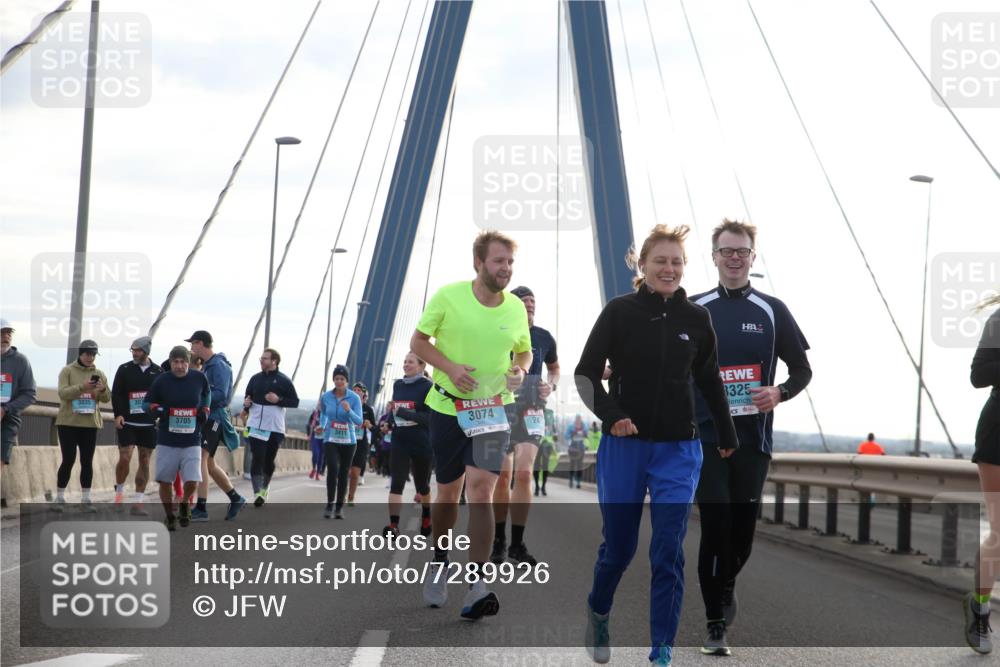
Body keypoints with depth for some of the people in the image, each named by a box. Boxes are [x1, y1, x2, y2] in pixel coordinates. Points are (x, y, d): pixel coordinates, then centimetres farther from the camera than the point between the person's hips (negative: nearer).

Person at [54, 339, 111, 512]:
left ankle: (86, 499, 8)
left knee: (87, 462, 4)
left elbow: (106, 398, 3)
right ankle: (60, 498, 7)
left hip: (90, 424, 3)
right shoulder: (67, 371, -1)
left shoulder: (99, 374, 8)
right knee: (68, 460, -4)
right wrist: (81, 387, -28)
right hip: (68, 423, -3)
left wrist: (102, 390, -19)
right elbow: (63, 393, -14)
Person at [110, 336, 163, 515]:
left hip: (149, 424, 1)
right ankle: (119, 490, 15)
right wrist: (118, 414, -10)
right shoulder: (124, 369, 4)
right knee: (125, 458, -11)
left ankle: (137, 503, 6)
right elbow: (116, 393, 2)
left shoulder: (158, 372, 6)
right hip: (127, 422, -1)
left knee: (144, 461, 2)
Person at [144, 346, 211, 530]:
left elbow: (206, 394, 21)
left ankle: (185, 504, 25)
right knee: (165, 481, 5)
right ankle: (170, 517, 25)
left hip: (192, 441, 0)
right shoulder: (161, 380, -4)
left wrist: (205, 409, 6)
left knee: (192, 482, -8)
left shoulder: (199, 378, 0)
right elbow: (146, 402, 6)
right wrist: (154, 409, -15)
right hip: (166, 441, 0)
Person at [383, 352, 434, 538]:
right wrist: (391, 413, 4)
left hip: (422, 444, -3)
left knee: (421, 485, 14)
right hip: (399, 441, 3)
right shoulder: (397, 385, 9)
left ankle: (426, 516, 41)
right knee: (396, 483, -13)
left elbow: (432, 417, -18)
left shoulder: (428, 387, -9)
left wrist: (405, 413, -25)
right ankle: (393, 525, -21)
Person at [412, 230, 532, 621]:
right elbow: (418, 342, 0)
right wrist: (450, 367, -17)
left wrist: (520, 370, -7)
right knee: (448, 493, 10)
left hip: (493, 409, 0)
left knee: (481, 489, -16)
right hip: (448, 407, 0)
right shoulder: (448, 296, -8)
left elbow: (525, 350, 16)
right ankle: (439, 560, 39)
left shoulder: (517, 307, 0)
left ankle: (476, 585, -17)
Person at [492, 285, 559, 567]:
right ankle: (498, 540, 14)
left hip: (531, 410, 1)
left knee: (523, 473, -13)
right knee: (502, 475, 1)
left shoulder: (543, 338, 4)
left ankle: (517, 543, -7)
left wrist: (551, 385, 1)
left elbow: (554, 367, 21)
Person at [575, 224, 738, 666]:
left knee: (669, 551, -5)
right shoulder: (620, 311, -5)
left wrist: (727, 437, 22)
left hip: (678, 451, 1)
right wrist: (610, 415, -20)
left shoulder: (696, 319, 3)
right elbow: (586, 373, -4)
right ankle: (598, 611, 40)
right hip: (623, 446, -1)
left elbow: (709, 381, 16)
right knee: (619, 545, 9)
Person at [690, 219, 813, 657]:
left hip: (753, 438, 1)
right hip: (706, 436, -1)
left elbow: (802, 370, 9)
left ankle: (724, 587, 38)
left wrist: (781, 393, -11)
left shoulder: (772, 311, 5)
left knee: (743, 527, 8)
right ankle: (715, 625, -3)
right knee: (715, 525, -10)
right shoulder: (693, 310, 5)